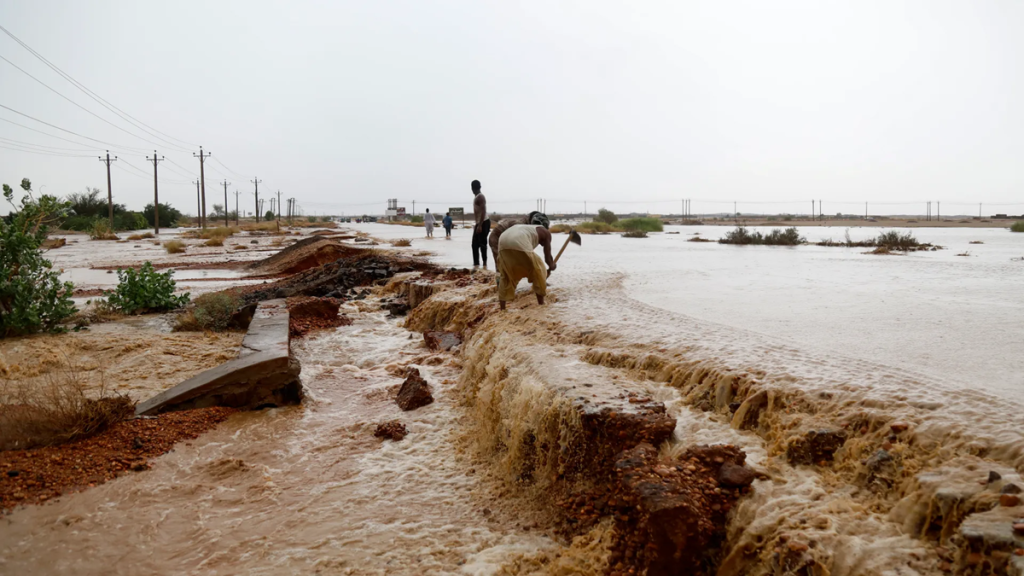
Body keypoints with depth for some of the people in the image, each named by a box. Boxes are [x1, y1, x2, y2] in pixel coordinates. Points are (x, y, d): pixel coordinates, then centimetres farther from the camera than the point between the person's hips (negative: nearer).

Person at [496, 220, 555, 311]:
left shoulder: (527, 229, 43)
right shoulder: (545, 233, 25)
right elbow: (547, 256, 23)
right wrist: (551, 266, 45)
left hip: (502, 242, 6)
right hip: (519, 244, -6)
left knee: (506, 276, 24)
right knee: (538, 271, 15)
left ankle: (502, 308, 24)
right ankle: (541, 304, 21)